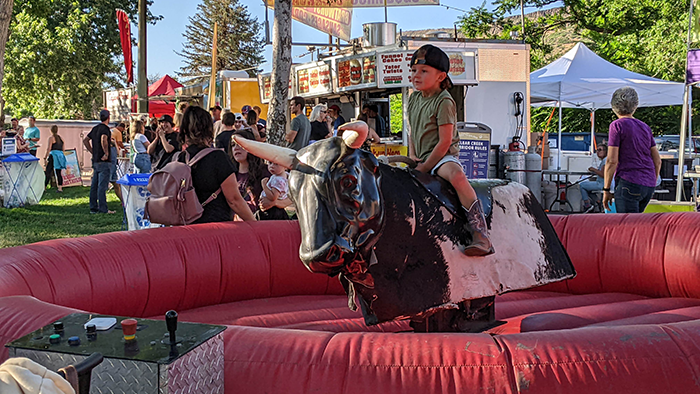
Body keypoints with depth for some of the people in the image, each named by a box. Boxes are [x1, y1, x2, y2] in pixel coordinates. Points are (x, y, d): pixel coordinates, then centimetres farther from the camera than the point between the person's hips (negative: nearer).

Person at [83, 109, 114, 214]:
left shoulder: (95, 128, 14)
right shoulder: (105, 128, -11)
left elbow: (85, 140, 20)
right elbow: (103, 139, -30)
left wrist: (93, 152, 17)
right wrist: (106, 153, -22)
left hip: (95, 161, 8)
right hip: (104, 162, -8)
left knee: (94, 185, 10)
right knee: (102, 185, -8)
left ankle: (93, 208, 15)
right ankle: (103, 209, -8)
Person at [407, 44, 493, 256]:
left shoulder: (444, 102, -13)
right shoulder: (414, 98, 12)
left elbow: (445, 142, -17)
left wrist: (425, 167, -16)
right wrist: (413, 156, 5)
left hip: (443, 157, -9)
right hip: (422, 160, 9)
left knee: (456, 175, -39)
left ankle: (480, 233, -43)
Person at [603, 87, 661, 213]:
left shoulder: (617, 125, -5)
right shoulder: (645, 127, 14)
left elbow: (612, 161, -11)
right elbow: (658, 161, 15)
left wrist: (606, 190, -5)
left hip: (629, 183, -7)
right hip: (649, 185, 7)